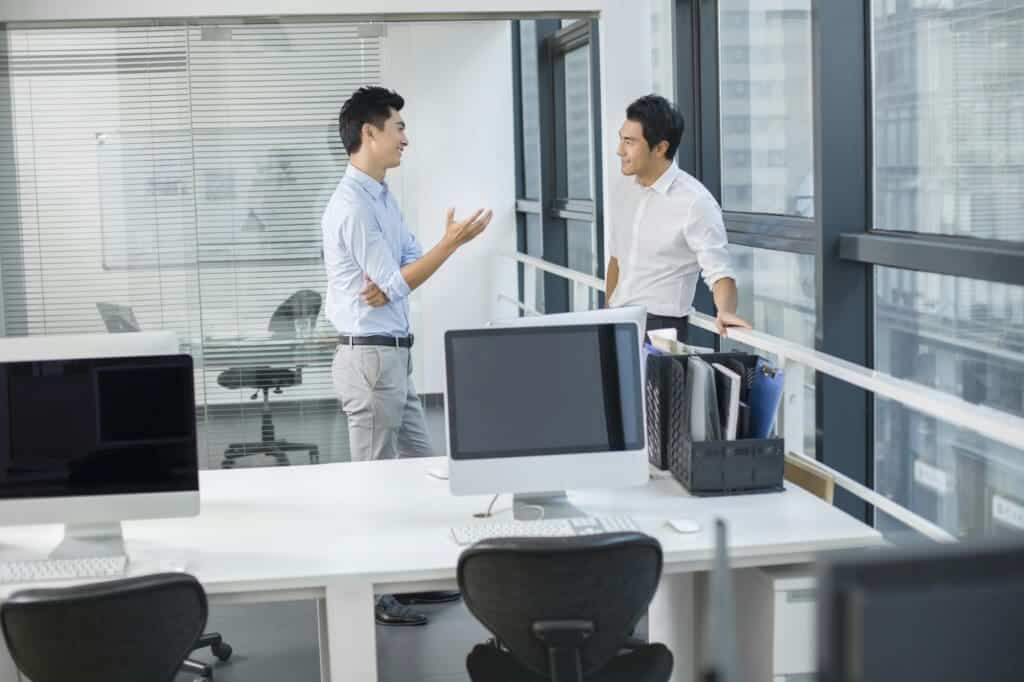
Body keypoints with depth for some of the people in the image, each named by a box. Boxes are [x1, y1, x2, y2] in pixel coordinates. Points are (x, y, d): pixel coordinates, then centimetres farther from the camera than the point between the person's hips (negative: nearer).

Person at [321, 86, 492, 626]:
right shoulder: (352, 206, -18)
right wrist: (452, 241, -14)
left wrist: (388, 285, -12)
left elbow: (408, 263, 10)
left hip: (394, 355, 10)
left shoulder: (383, 196, 13)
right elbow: (398, 283, -17)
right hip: (369, 357, -10)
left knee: (420, 466, 16)